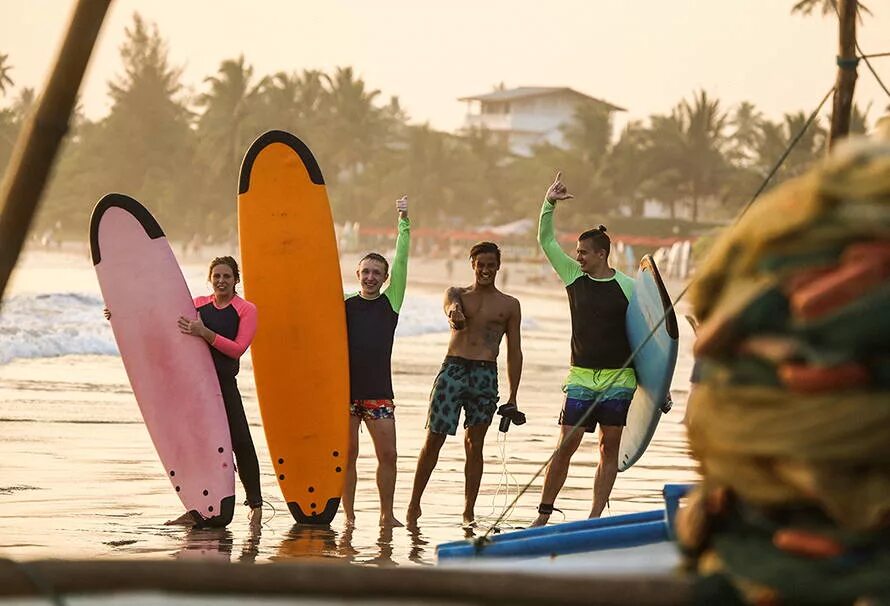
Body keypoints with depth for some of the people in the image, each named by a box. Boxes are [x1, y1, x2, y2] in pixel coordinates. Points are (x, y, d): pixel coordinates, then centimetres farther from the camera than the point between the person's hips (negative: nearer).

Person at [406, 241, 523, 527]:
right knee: (433, 439, -2)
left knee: (475, 444, 4)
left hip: (485, 375, 1)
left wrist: (512, 397, 6)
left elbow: (514, 353, 11)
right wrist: (454, 313, -40)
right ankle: (414, 503, 8)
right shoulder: (457, 294, 11)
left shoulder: (509, 305, 12)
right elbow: (451, 305, -14)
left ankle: (469, 511, 9)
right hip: (453, 368, -1)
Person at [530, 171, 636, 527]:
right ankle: (544, 514, 4)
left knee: (609, 447, 1)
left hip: (618, 378, -1)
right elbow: (546, 241, 10)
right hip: (581, 376, 1)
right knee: (565, 446, -2)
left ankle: (595, 517, 5)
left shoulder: (626, 287, -2)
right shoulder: (574, 277, 6)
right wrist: (549, 204, -3)